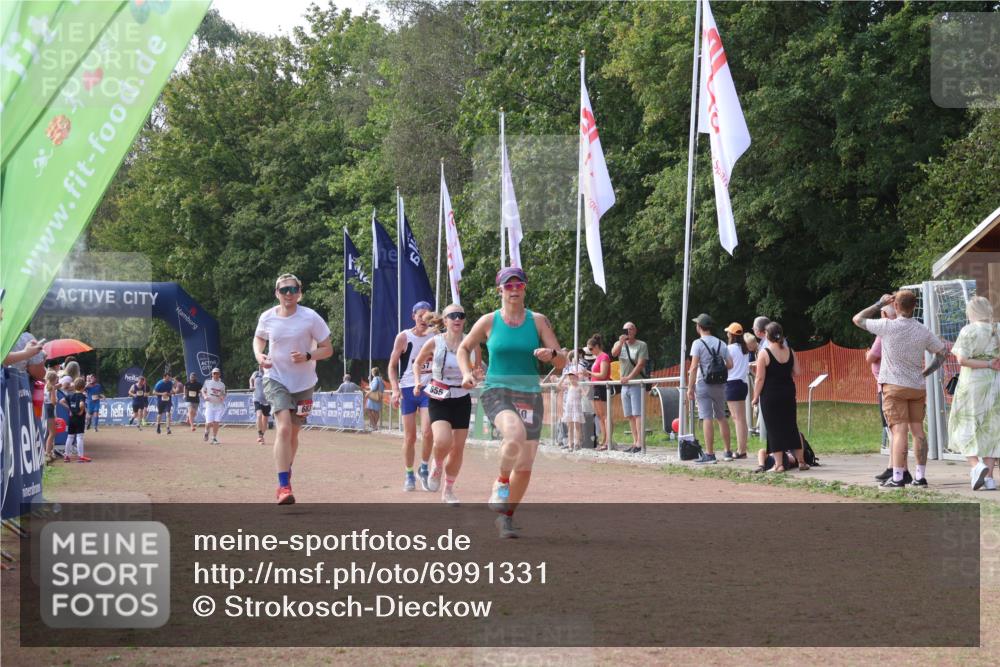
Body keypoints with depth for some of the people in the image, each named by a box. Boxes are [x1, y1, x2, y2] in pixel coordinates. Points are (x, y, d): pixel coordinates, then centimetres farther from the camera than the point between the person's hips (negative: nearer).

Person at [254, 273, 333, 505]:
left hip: (303, 382, 1)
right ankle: (284, 486, -25)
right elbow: (259, 338, 17)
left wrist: (307, 356, -24)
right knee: (284, 427, -20)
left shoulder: (311, 318, -11)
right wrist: (259, 355, -4)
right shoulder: (267, 317, -5)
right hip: (275, 379, -1)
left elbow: (327, 349, -5)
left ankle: (285, 478, 39)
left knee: (293, 433, 13)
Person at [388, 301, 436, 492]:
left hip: (428, 390, 1)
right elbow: (392, 365, 2)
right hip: (408, 389, -1)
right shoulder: (404, 337, 0)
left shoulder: (434, 337, 5)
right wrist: (395, 389, -9)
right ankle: (409, 475, 16)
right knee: (410, 437, 2)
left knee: (428, 432, -14)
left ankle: (424, 468, 9)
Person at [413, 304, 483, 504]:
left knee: (458, 448, 4)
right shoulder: (434, 343, -7)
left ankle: (448, 490, 24)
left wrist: (478, 375, -13)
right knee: (443, 441, -24)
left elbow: (478, 371, 11)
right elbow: (417, 363, 9)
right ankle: (436, 465, 11)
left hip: (462, 400, 3)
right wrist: (418, 382, -8)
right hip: (439, 399, -3)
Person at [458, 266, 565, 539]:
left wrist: (551, 354, -22)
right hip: (497, 392, -3)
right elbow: (464, 348, 17)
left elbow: (562, 362, 1)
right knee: (515, 434, -35)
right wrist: (466, 373, -1)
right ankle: (501, 483, -9)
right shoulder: (489, 321, 1)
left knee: (524, 467, 4)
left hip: (530, 395, 3)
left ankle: (506, 517, 25)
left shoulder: (538, 321, 3)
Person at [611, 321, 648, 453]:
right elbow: (614, 353, -7)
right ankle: (635, 442, 12)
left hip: (636, 384, -6)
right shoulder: (619, 344, 14)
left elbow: (640, 364, -11)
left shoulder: (641, 345, -2)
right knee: (630, 415, 7)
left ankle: (640, 443, -16)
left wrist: (629, 377, -17)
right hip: (624, 385, 6)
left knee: (637, 414, -12)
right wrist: (621, 342, -21)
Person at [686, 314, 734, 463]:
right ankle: (728, 452, 20)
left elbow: (694, 367, -13)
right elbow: (730, 365, 5)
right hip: (720, 385, 5)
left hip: (703, 385, -5)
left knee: (707, 419, -7)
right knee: (721, 417, 16)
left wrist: (690, 388, -10)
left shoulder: (698, 344, -7)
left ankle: (709, 454, -10)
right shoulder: (721, 344, 8)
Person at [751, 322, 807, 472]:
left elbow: (760, 378, -12)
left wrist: (755, 396, -4)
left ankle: (778, 464, 0)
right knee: (792, 427, 13)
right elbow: (796, 372, 5)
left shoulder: (764, 353, -11)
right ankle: (801, 461, 16)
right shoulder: (789, 351, 3)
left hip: (770, 394, -5)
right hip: (788, 392, 5)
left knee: (774, 428, 1)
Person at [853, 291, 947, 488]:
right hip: (917, 387, 4)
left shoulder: (888, 326, -10)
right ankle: (920, 476, 10)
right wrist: (925, 373, 13)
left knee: (899, 431, -9)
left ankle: (897, 477, -12)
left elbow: (857, 319, 2)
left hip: (894, 385, -4)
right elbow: (942, 353, 10)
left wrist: (879, 304, 8)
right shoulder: (923, 331, 2)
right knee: (918, 430, 10)